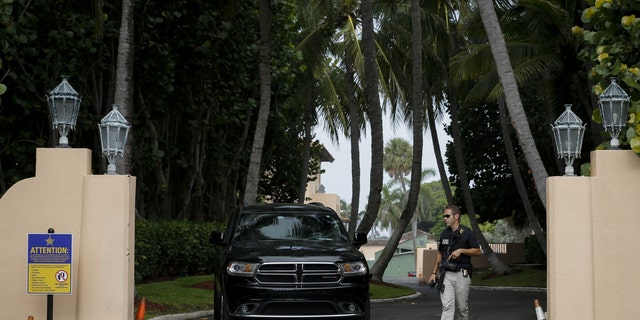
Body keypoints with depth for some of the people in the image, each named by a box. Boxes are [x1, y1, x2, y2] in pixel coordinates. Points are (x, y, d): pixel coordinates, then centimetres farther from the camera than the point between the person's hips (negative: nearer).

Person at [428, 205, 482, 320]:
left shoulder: (467, 233, -4)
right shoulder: (444, 234, 13)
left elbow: (478, 251, -4)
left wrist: (461, 250, -16)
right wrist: (434, 273, 15)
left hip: (461, 275, -3)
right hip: (446, 274, 3)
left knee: (461, 307, 5)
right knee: (447, 306, -8)